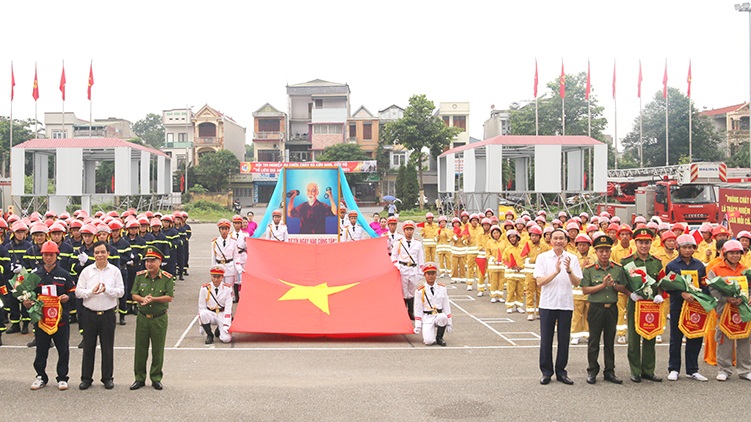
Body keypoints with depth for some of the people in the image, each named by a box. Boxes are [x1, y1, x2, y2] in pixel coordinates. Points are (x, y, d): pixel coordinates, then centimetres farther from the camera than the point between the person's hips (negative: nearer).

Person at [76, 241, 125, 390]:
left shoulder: (115, 271, 2)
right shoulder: (86, 271, 4)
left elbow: (121, 292, -2)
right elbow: (78, 292, 0)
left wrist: (107, 290, -18)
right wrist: (91, 291, -17)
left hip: (108, 314, -1)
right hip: (90, 313, 1)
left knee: (108, 347, 6)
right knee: (88, 347, 6)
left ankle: (107, 378, 18)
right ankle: (86, 378, 16)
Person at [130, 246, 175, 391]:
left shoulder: (167, 278, -6)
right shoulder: (140, 276, 2)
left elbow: (169, 297, -12)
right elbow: (134, 294, 2)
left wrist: (153, 299, -21)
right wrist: (142, 299, -19)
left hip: (159, 318, -2)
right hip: (142, 317, 2)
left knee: (158, 350, 6)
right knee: (140, 349, 7)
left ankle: (156, 378, 18)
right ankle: (139, 378, 19)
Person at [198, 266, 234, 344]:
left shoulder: (227, 288, -7)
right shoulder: (205, 288, -6)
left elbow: (228, 308, -9)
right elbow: (201, 306, -2)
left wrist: (226, 325, -18)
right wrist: (202, 324, -9)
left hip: (222, 315, 0)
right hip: (210, 314, 1)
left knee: (226, 339, -22)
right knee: (203, 313, -36)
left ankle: (219, 331, 17)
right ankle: (210, 335, -11)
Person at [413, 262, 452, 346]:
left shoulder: (442, 288, 5)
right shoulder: (420, 291, -2)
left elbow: (446, 306, 8)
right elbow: (418, 309, 1)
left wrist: (449, 323, 5)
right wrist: (418, 326, -3)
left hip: (439, 315, 3)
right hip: (427, 318, -3)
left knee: (442, 317, -36)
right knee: (429, 341, -24)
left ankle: (439, 338, -9)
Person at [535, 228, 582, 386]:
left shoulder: (572, 258, 4)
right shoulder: (543, 258, -1)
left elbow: (576, 283, -2)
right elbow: (539, 282, -9)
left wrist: (569, 270, -19)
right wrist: (556, 272, -21)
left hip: (566, 304, 1)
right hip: (547, 304, -1)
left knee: (564, 340, 6)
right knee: (546, 339, 3)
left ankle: (561, 371, 18)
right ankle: (546, 372, 14)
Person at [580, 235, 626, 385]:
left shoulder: (618, 268, 4)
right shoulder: (589, 269, -5)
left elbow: (624, 288, 7)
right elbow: (584, 290, -10)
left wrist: (614, 285, -13)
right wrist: (602, 285, -18)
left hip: (612, 308, 3)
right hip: (596, 308, -3)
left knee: (610, 341, 10)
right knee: (594, 341, 4)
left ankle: (609, 371, 19)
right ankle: (592, 371, 14)